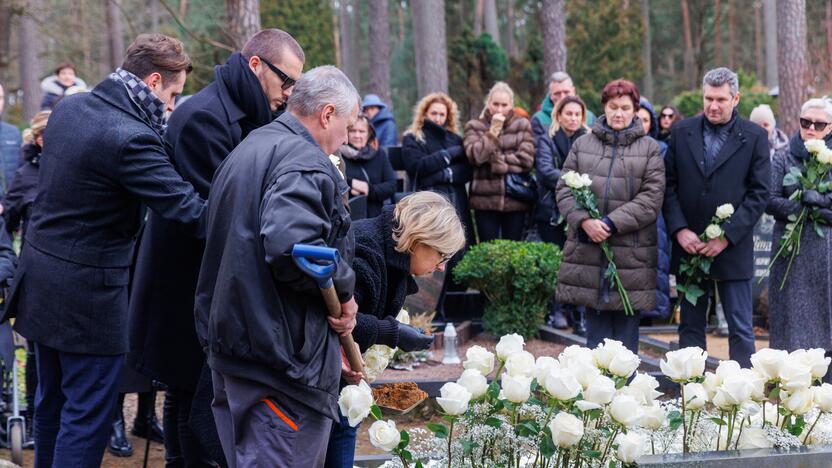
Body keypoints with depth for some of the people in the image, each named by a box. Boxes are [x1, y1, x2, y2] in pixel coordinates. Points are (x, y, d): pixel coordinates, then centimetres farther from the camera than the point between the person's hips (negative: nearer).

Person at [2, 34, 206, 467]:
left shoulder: (69, 107, 3)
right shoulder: (130, 137, -24)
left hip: (40, 274, 9)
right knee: (88, 414, 1)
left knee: (52, 400, 21)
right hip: (87, 290, -9)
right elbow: (187, 206, -26)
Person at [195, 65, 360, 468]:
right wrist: (343, 291, -13)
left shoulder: (246, 151, 18)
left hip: (229, 341, 10)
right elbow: (291, 245, -32)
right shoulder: (306, 162, -15)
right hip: (284, 357, -10)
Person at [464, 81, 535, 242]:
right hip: (486, 200, 0)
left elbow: (527, 160, -5)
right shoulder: (474, 126, 7)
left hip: (516, 201, 0)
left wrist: (495, 159, -8)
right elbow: (475, 156, -10)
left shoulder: (522, 125, 7)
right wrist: (493, 131, -9)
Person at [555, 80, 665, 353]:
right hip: (587, 249, 2)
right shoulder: (582, 145, 10)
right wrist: (584, 220, -12)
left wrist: (611, 223, -14)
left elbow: (652, 198, -5)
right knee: (596, 331, 6)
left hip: (631, 255, -2)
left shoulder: (649, 149, 4)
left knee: (626, 330, 3)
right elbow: (564, 189, 6)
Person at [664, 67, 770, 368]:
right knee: (690, 325, 8)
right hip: (689, 245, 3)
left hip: (733, 250, -3)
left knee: (741, 328, 0)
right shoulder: (682, 132, 7)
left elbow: (759, 193, -4)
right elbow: (669, 185, 5)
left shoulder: (754, 137, -1)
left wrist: (726, 237, -12)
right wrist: (679, 230, -8)